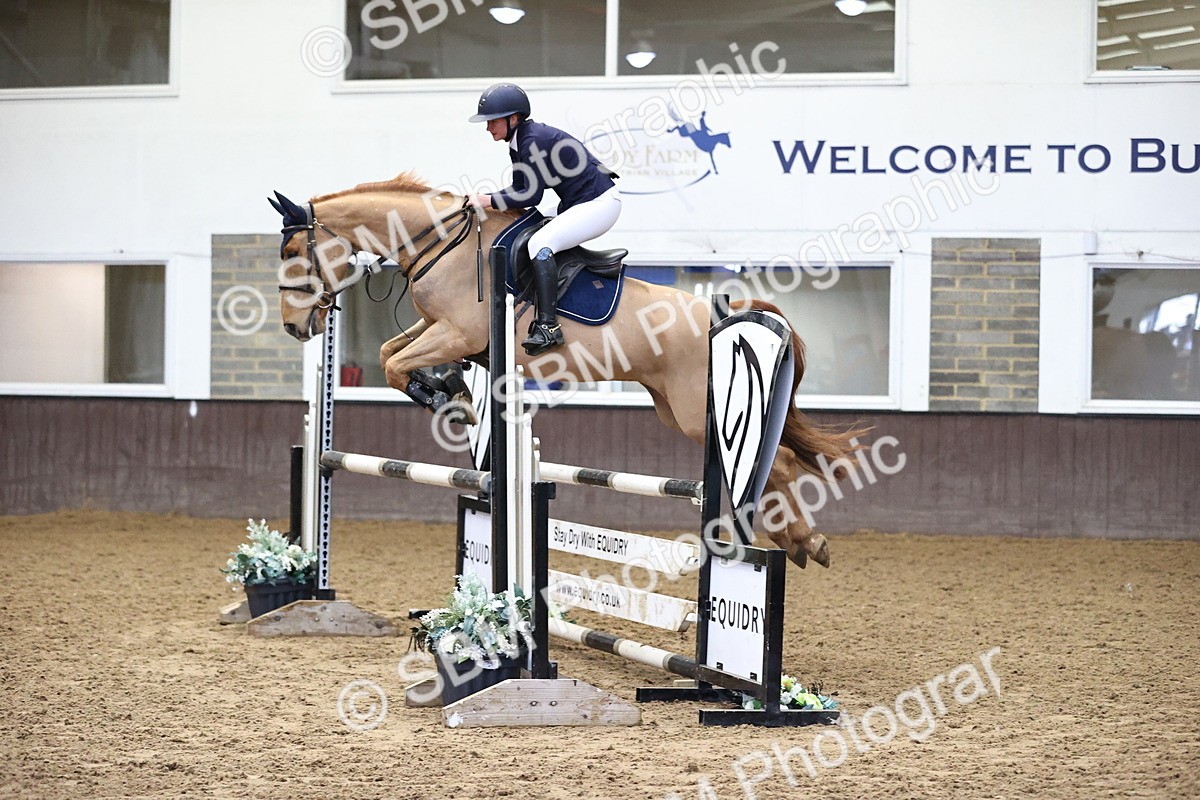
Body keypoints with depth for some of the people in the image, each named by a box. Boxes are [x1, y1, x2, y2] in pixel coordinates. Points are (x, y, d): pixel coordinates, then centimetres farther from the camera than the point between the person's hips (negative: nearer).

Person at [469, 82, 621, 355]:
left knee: (540, 243, -26)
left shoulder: (534, 141, -21)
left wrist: (488, 200, -18)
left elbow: (531, 197, -22)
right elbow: (519, 189, 12)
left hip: (600, 204, -11)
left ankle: (548, 326, -31)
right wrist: (485, 199, -2)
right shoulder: (518, 143, 9)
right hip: (578, 205, 11)